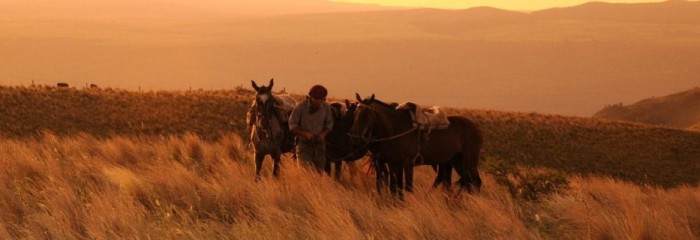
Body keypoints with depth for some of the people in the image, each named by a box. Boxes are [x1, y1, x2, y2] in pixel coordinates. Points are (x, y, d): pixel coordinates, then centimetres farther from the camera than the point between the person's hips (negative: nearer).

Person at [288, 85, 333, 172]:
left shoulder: (326, 107, -3)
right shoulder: (301, 107, -14)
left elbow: (329, 125, 9)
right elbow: (292, 125, -8)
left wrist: (323, 134, -12)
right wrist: (305, 133, -22)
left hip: (319, 144, 3)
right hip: (304, 144, -3)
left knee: (319, 171, 6)